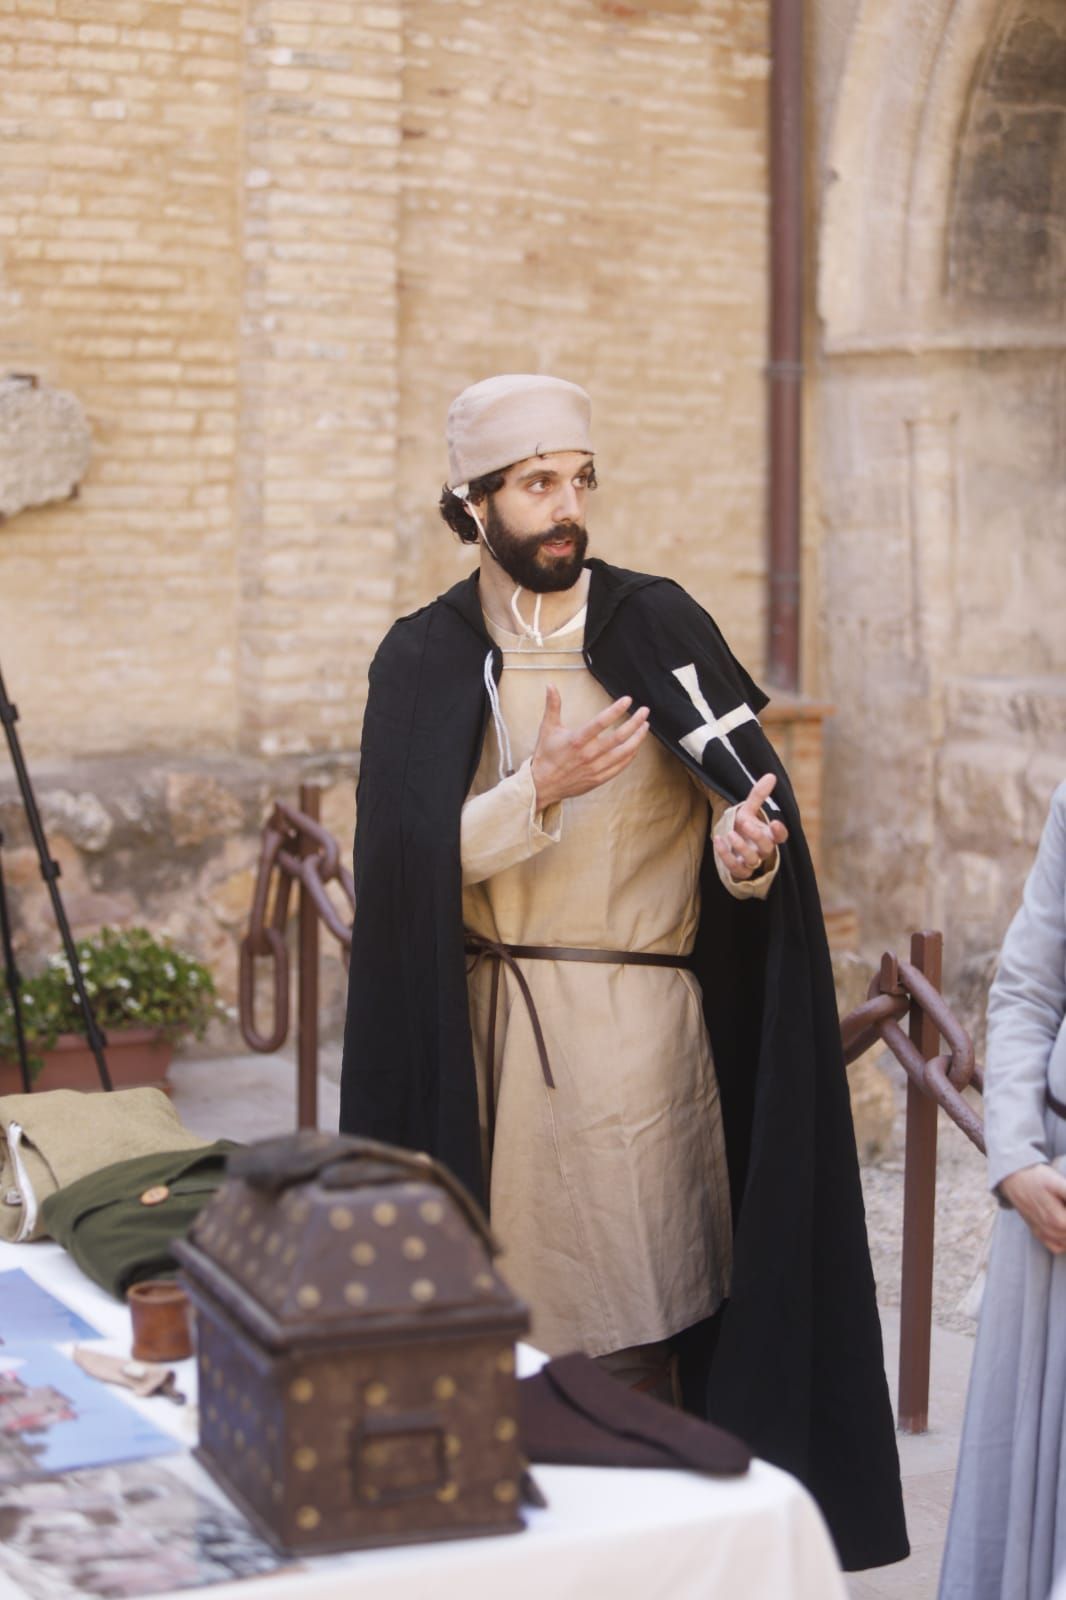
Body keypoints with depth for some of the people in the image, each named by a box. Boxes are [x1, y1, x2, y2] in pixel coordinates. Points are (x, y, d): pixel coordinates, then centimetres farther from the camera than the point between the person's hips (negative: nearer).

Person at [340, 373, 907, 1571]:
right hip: (486, 1022, 2)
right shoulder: (425, 659, 4)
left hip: (640, 1021, -1)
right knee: (508, 1299, 5)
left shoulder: (657, 625, 0)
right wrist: (539, 794, -21)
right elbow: (406, 860, -7)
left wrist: (743, 849, -28)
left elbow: (749, 800, -5)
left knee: (633, 1312, -2)